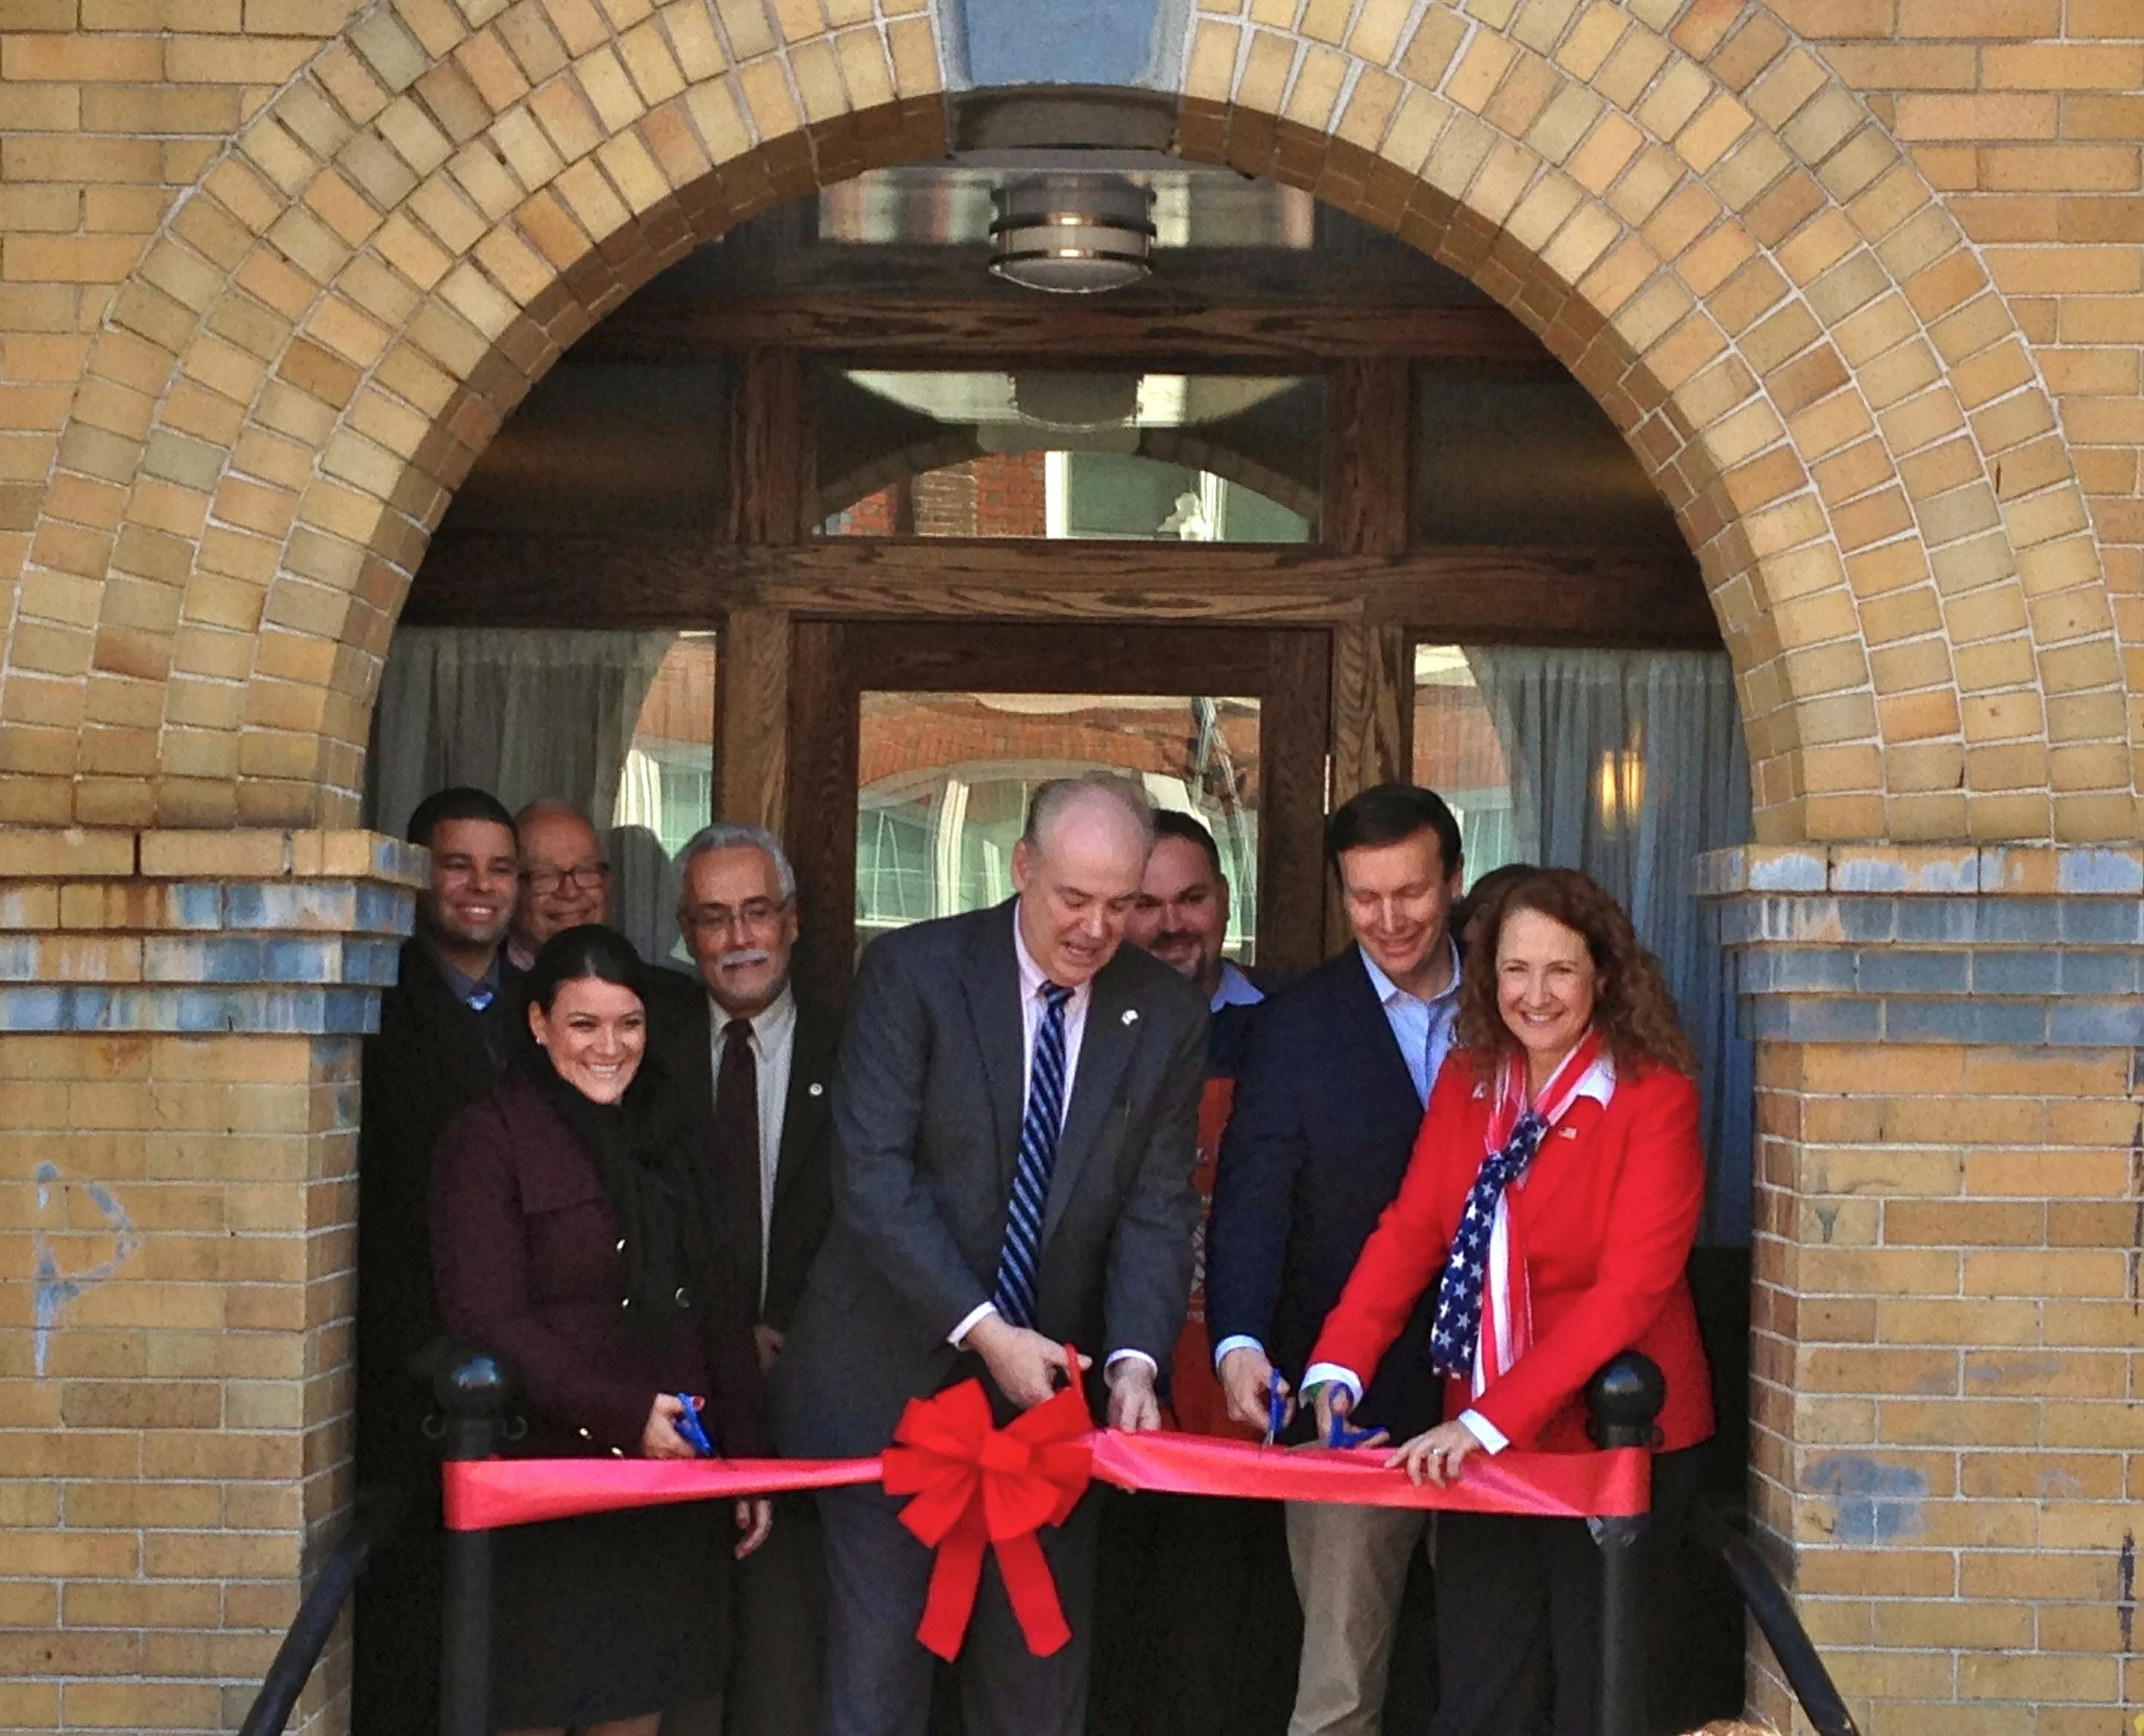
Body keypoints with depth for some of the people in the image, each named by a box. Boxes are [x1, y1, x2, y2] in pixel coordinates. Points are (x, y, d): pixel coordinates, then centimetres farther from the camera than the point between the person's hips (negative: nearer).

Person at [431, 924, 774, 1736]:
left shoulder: (663, 1137, 16)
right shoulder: (490, 1139, -4)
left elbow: (717, 1311, 17)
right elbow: (485, 1322, -12)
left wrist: (747, 1462, 9)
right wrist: (624, 1418, -17)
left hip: (670, 1495, 5)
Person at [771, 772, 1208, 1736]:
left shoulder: (1168, 1015, 3)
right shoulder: (911, 971, -7)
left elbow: (1157, 1209, 1)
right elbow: (873, 1179, -14)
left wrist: (1134, 1360, -15)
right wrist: (984, 1331, -21)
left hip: (1049, 1387, 3)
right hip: (895, 1383, -3)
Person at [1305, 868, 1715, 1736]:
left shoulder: (1653, 1096, -14)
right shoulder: (1467, 1083, 4)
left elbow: (1627, 1290, -22)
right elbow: (1409, 1229, -1)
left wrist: (1491, 1420, -29)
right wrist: (1337, 1366, -17)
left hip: (1612, 1439, -5)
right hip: (1480, 1438, 5)